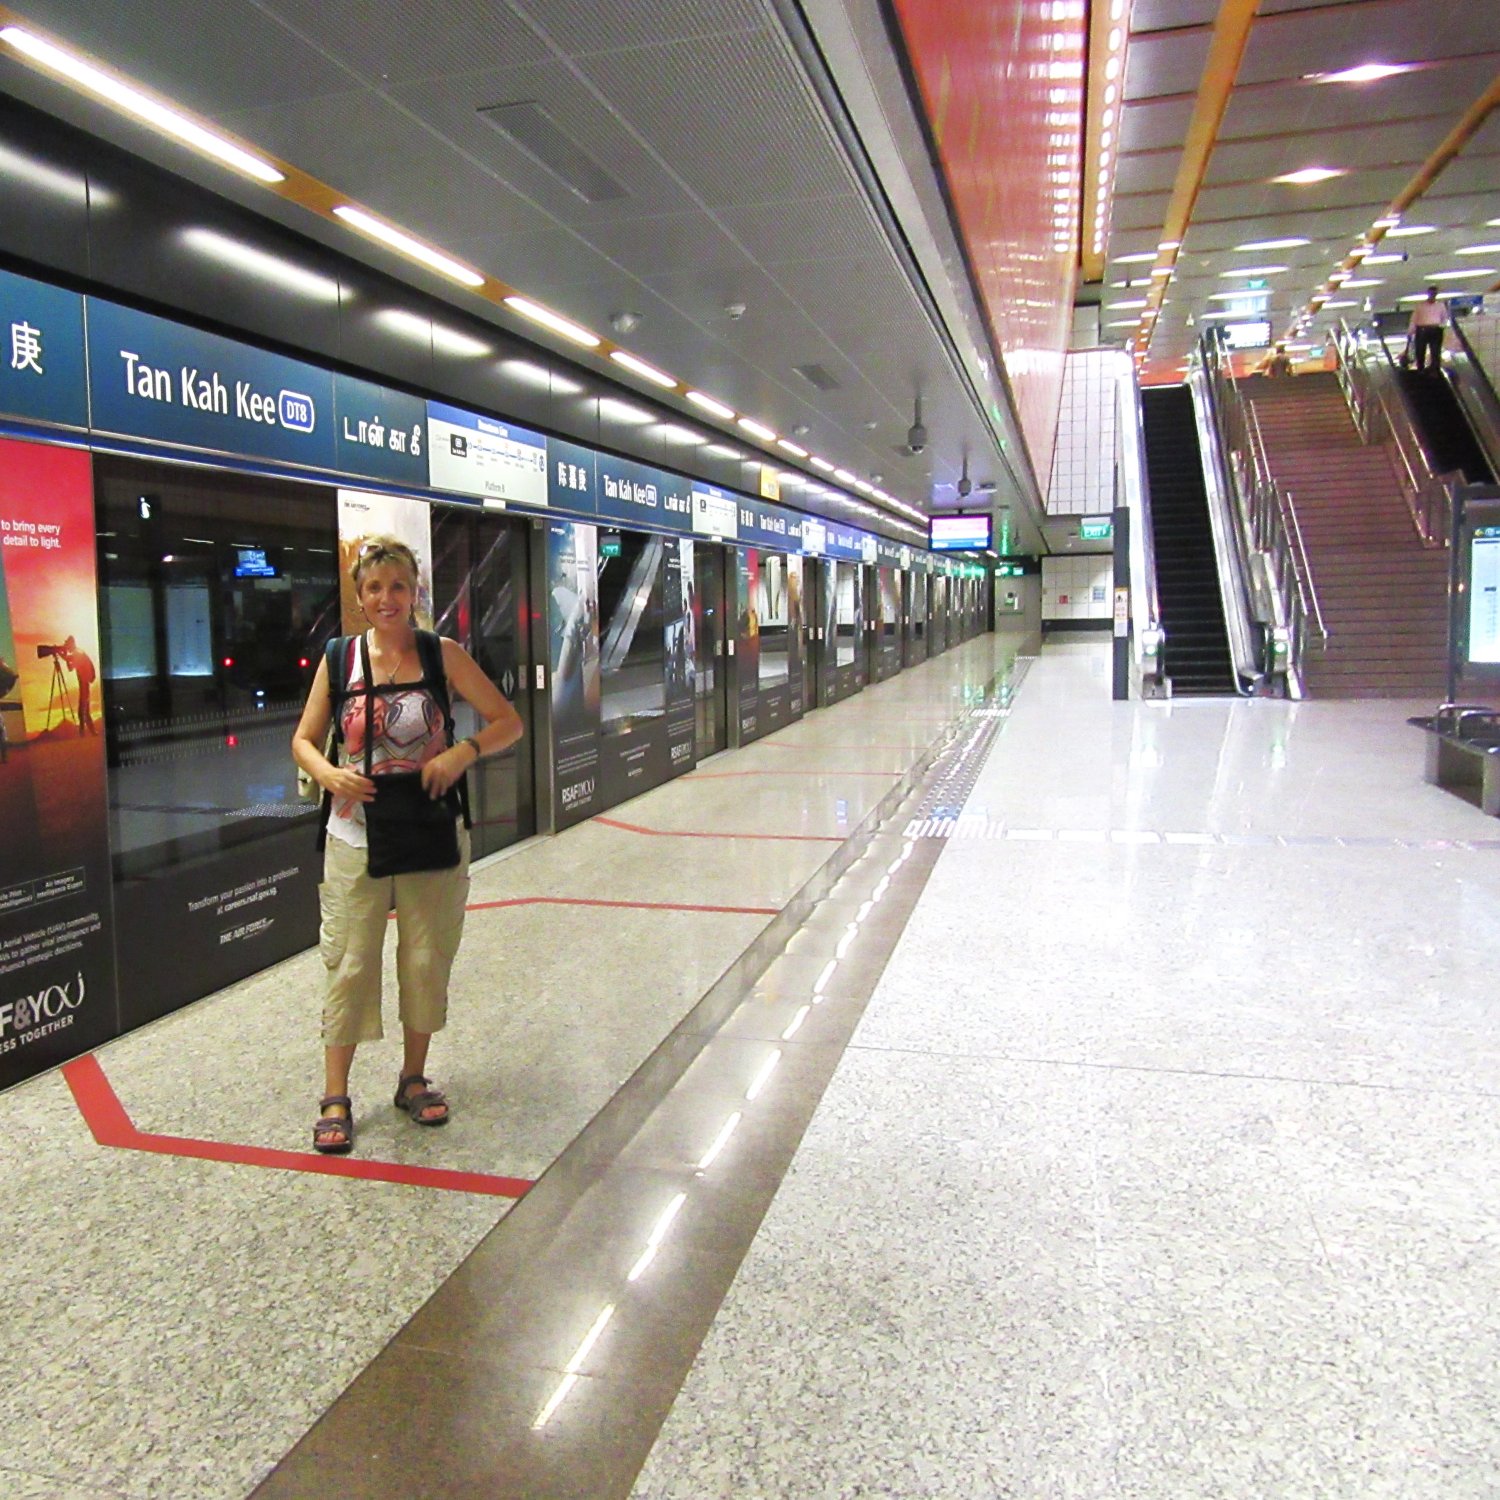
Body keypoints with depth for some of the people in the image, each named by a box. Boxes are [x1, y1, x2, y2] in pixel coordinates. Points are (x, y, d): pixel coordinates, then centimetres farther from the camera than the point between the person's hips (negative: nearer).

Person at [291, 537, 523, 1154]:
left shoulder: (443, 656, -2)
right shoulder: (340, 659, 1)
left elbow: (509, 722, 0)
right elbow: (303, 740, 7)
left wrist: (463, 752, -18)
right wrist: (329, 774, -14)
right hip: (356, 839, 0)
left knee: (427, 960, 10)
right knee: (349, 964, 4)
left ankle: (414, 1079, 29)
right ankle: (335, 1097, 18)